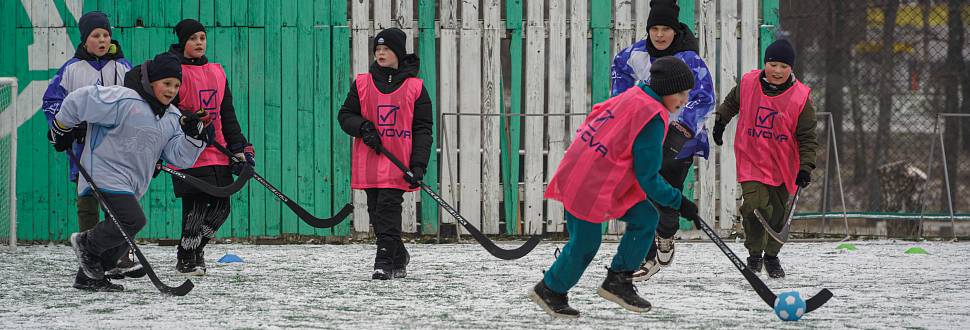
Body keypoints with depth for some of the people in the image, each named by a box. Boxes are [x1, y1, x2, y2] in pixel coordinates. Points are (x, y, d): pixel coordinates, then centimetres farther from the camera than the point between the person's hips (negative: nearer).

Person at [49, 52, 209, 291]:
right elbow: (79, 101, -15)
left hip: (131, 183, 9)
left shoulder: (172, 117, 7)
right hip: (106, 174, -9)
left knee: (123, 233, 9)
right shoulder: (123, 101, -18)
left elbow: (180, 157, 2)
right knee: (133, 220, -21)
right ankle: (86, 243, 1)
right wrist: (62, 130, -2)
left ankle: (88, 278, 23)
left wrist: (193, 135, -16)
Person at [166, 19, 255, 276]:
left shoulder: (217, 73, 15)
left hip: (218, 153, 7)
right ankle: (186, 259, 6)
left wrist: (240, 149, 12)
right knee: (196, 206, -9)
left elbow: (227, 114, 18)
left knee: (221, 206, 6)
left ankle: (195, 247, 25)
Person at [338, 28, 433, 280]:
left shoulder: (415, 87, 1)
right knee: (376, 211, 7)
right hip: (369, 162, 3)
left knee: (388, 207, -13)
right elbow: (345, 115, 12)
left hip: (399, 162, -3)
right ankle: (399, 259, 24)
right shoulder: (362, 84, 8)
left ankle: (385, 262, -13)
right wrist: (363, 128, -10)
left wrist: (418, 165, -8)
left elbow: (423, 129, 1)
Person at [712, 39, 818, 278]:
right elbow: (731, 103, 17)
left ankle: (771, 256, 34)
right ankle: (754, 254, 3)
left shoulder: (801, 97, -12)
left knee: (778, 213, 11)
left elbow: (807, 137, -9)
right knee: (754, 205, -17)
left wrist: (805, 167, -17)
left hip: (784, 166, 1)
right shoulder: (748, 83, -7)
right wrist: (720, 122, 20)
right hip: (751, 161, -1)